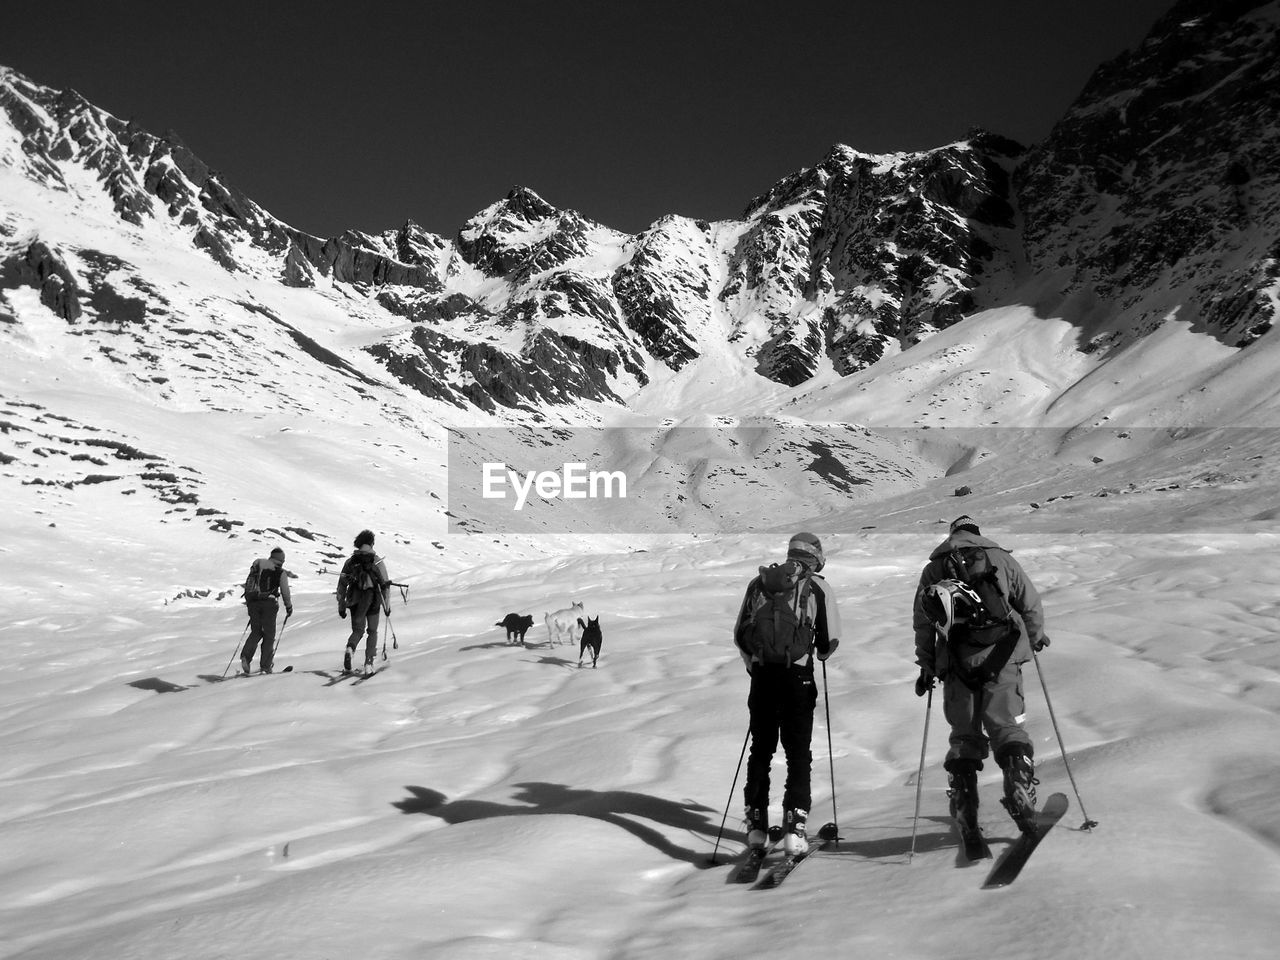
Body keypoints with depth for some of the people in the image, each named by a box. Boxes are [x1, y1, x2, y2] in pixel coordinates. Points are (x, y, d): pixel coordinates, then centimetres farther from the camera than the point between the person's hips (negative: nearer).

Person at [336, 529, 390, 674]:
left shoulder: (350, 561, 6)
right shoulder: (377, 561, -2)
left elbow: (341, 585, 6)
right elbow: (385, 584, -3)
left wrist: (341, 606, 13)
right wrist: (387, 605, 6)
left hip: (355, 601, 2)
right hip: (373, 601, -1)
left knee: (357, 630, 13)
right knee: (372, 632, 14)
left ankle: (350, 648, -20)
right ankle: (368, 664, 3)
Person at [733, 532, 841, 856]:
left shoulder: (758, 583, 12)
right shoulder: (817, 586, 2)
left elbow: (739, 635, 13)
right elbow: (831, 639, -1)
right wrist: (819, 652, 21)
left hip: (761, 674, 3)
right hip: (797, 676, -3)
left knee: (760, 749, 15)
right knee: (798, 753, 7)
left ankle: (756, 823, 20)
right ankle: (794, 826, 1)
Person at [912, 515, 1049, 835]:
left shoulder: (932, 569, 14)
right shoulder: (1001, 559, 12)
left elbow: (922, 623, 11)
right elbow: (1031, 604, 12)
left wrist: (926, 666, 19)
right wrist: (1036, 638, 30)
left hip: (956, 661, 1)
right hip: (1001, 655, -1)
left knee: (964, 734, 10)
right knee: (1005, 725, 3)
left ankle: (964, 806, 2)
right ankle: (1020, 791, -15)